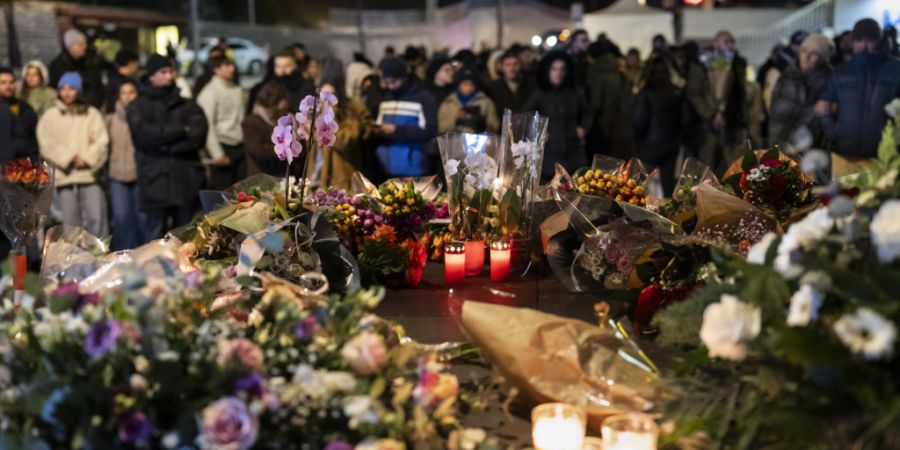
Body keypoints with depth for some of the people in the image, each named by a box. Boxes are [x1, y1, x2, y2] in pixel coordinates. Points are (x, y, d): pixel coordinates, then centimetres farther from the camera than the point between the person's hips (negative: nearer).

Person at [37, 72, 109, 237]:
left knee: (97, 219, -10)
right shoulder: (50, 116, 10)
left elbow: (101, 141, 2)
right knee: (70, 223, 2)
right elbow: (47, 145, 0)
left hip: (90, 175, 0)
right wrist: (69, 159, -9)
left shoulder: (92, 114, 11)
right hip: (64, 177, 1)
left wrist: (86, 159, -11)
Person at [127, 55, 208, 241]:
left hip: (186, 178, 2)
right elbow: (143, 134, -9)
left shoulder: (188, 106, 14)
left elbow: (198, 135, -2)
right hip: (155, 179, -2)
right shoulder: (137, 107, 9)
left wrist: (165, 145, -9)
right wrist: (180, 131, -5)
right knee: (156, 235, -2)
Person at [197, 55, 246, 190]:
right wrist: (217, 154, -13)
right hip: (223, 146, -6)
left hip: (240, 146, 6)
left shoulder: (237, 90, 9)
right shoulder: (209, 93, -9)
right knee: (221, 191, -1)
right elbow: (207, 125, -11)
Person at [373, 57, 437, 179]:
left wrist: (397, 131, -19)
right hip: (386, 169, 6)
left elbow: (429, 131, -13)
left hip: (413, 170, -6)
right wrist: (377, 131, -1)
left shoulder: (424, 98, -4)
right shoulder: (385, 100, 17)